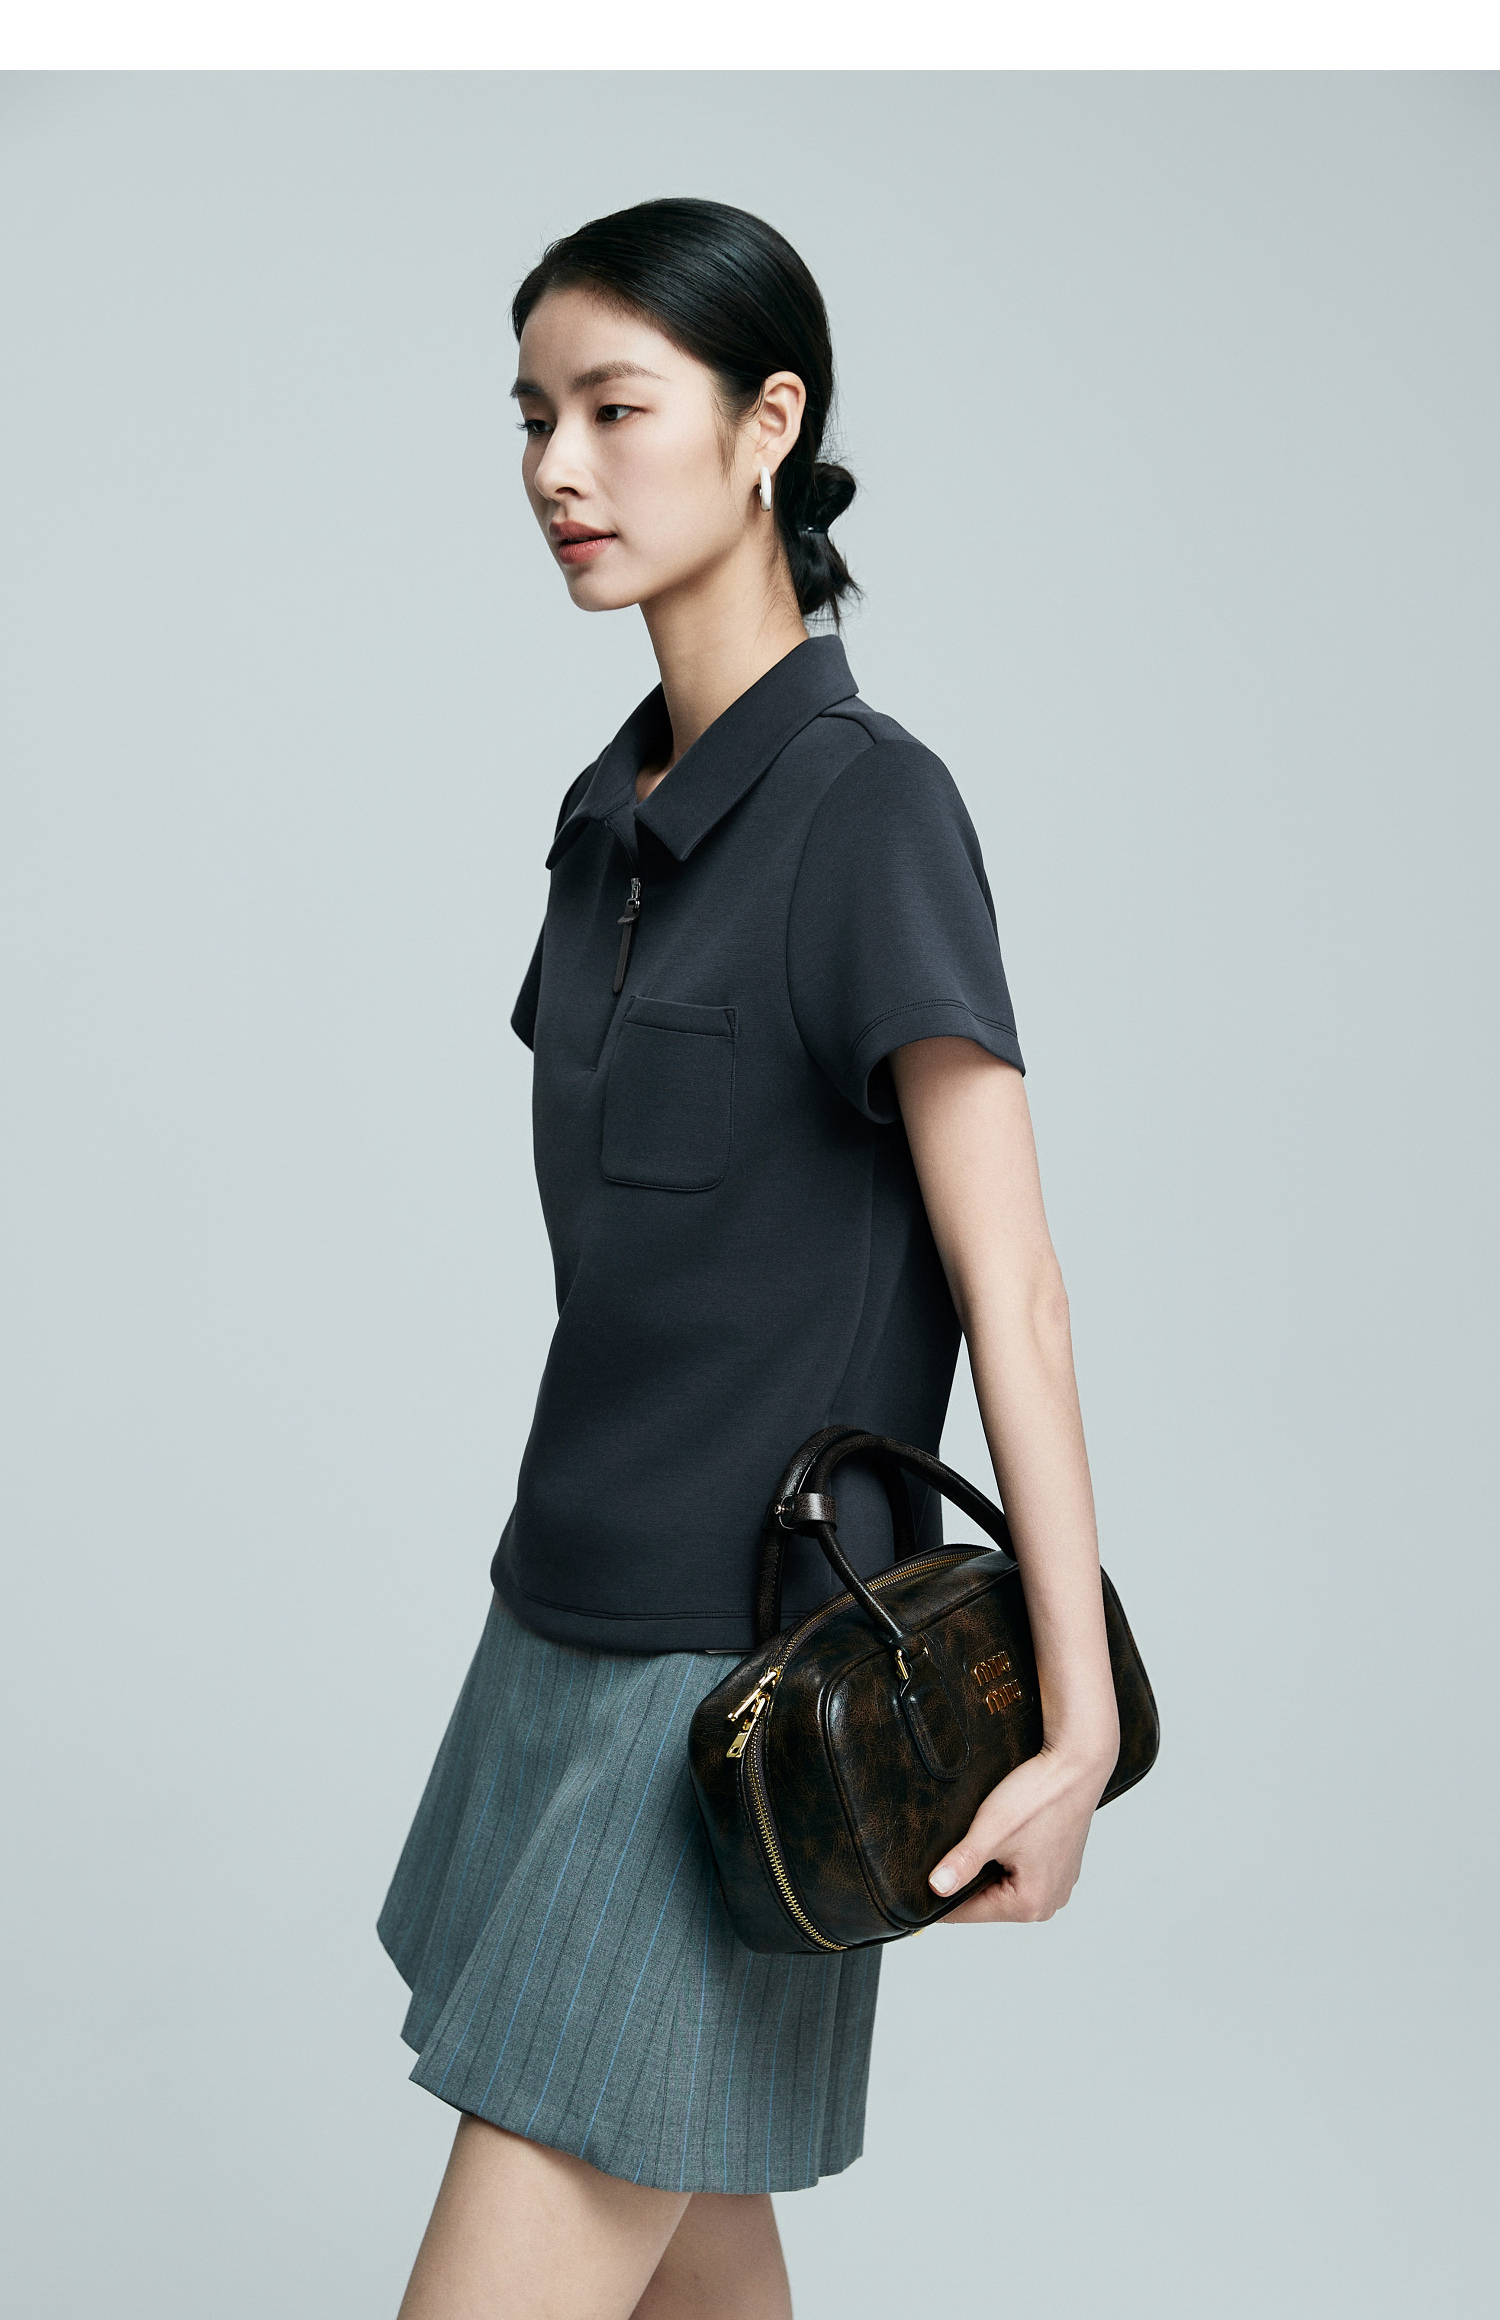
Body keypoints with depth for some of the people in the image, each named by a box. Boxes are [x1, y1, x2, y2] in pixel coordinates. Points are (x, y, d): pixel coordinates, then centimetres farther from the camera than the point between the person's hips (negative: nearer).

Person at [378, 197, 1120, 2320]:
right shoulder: (618, 813, 8)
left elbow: (1010, 1292, -17)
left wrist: (1079, 1730, -18)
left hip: (750, 1668, -8)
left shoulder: (866, 806, -15)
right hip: (574, 1621, 8)